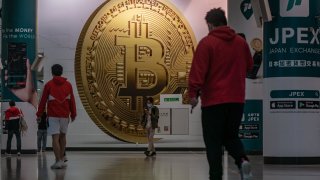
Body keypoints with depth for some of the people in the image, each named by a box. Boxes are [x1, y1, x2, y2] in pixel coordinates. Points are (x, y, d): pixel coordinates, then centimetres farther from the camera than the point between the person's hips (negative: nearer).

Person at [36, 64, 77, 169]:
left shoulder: (48, 85, -3)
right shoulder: (68, 85, 4)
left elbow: (43, 101, -2)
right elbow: (72, 101, 6)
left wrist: (39, 114, 6)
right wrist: (73, 114, 15)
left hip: (52, 115, -3)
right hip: (65, 115, 3)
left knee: (55, 138, -5)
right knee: (62, 136, 18)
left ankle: (58, 161, -13)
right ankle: (61, 159, 21)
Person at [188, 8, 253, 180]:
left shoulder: (207, 42, -7)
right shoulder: (241, 42, 8)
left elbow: (198, 70, -14)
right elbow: (248, 66, 20)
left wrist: (193, 93, -11)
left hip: (213, 100, -4)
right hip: (237, 99, 5)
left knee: (213, 142, 3)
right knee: (231, 136, 17)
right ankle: (242, 160, -10)